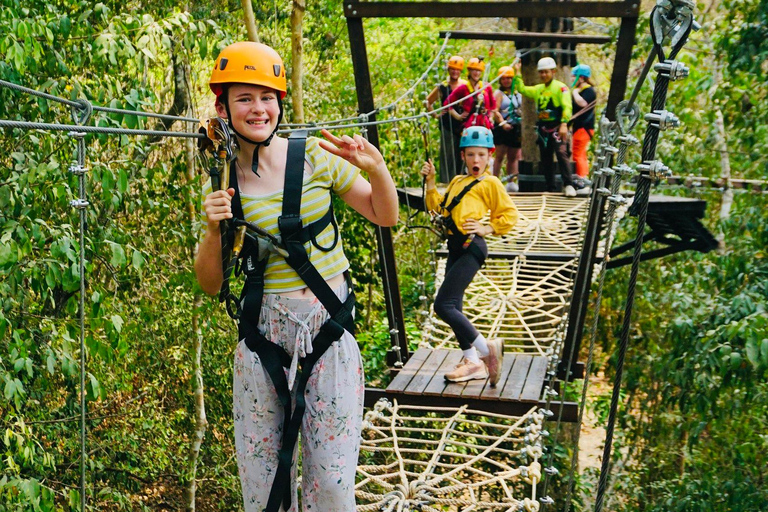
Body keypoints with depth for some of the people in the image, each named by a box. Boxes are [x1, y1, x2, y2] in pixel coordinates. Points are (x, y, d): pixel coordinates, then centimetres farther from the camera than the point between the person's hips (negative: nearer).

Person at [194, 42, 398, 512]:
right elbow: (210, 284, 6)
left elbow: (386, 217, 4)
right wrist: (214, 230, -13)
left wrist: (377, 169, -15)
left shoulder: (316, 157, -4)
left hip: (329, 332, -1)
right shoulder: (222, 182, 2)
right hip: (262, 336, 2)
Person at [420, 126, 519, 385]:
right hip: (455, 247, 8)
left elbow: (510, 215, 1)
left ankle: (486, 348, -4)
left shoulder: (490, 183, 2)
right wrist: (430, 181, 14)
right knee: (452, 308, 9)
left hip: (471, 246, -8)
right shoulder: (456, 181, 22)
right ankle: (473, 362, 18)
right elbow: (437, 207, 20)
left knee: (443, 306, -15)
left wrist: (487, 229, -9)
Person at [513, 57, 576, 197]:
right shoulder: (538, 89, 16)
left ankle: (568, 185, -19)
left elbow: (567, 107, -15)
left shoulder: (561, 87, -6)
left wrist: (564, 124, -25)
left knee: (561, 153, -21)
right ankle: (551, 188, 15)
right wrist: (517, 73, 16)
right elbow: (522, 89, 22)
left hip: (557, 127, -7)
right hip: (543, 127, 7)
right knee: (545, 159, 8)